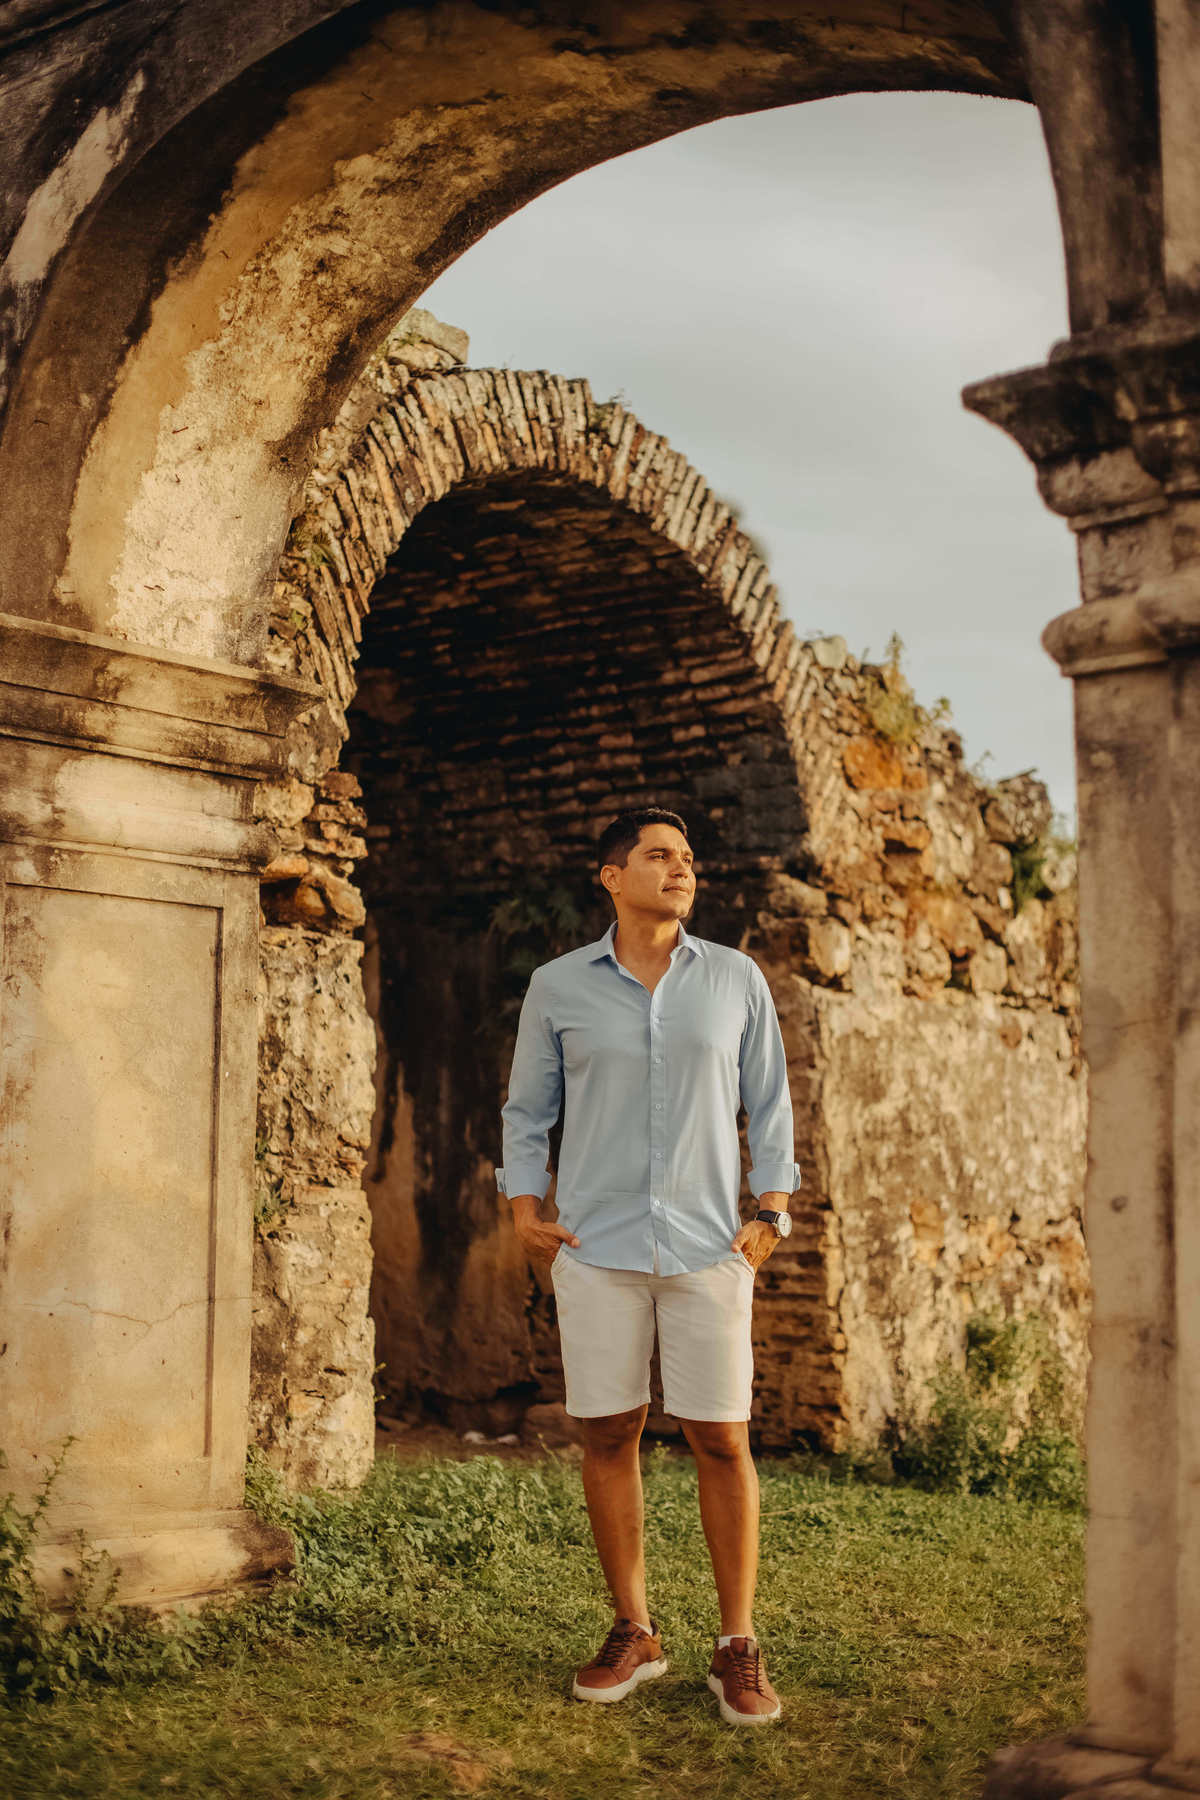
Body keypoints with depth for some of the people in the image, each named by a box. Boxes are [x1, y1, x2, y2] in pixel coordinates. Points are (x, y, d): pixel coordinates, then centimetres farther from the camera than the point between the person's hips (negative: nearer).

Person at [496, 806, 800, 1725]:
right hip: (596, 1244, 1)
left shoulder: (737, 980, 5)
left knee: (721, 1440, -1)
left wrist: (771, 1213, 0)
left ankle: (739, 1647, 10)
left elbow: (769, 1106, 10)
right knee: (608, 1435, 4)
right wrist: (526, 1211, 1)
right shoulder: (558, 987, 4)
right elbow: (527, 1112, 12)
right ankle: (633, 1632, 18)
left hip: (707, 1244, 0)